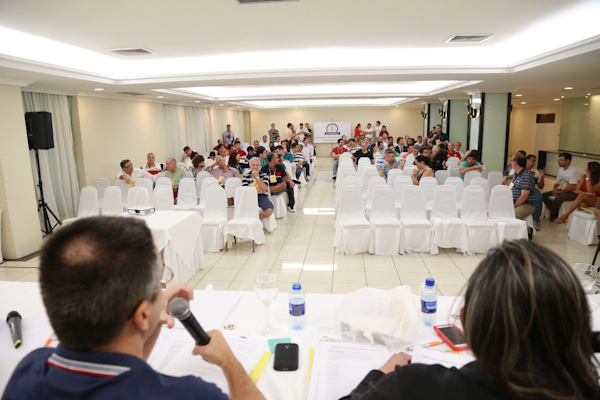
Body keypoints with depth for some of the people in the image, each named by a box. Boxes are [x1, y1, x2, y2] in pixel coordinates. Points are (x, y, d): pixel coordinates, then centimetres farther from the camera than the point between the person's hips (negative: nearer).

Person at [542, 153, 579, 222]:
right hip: (561, 191, 9)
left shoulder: (573, 171, -15)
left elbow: (571, 187, -21)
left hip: (571, 193, -9)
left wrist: (559, 192, -14)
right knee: (544, 195, -7)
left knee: (558, 199, -35)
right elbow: (557, 183, 17)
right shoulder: (561, 170, 12)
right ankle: (555, 213, -11)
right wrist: (554, 189, -5)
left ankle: (552, 216, -12)